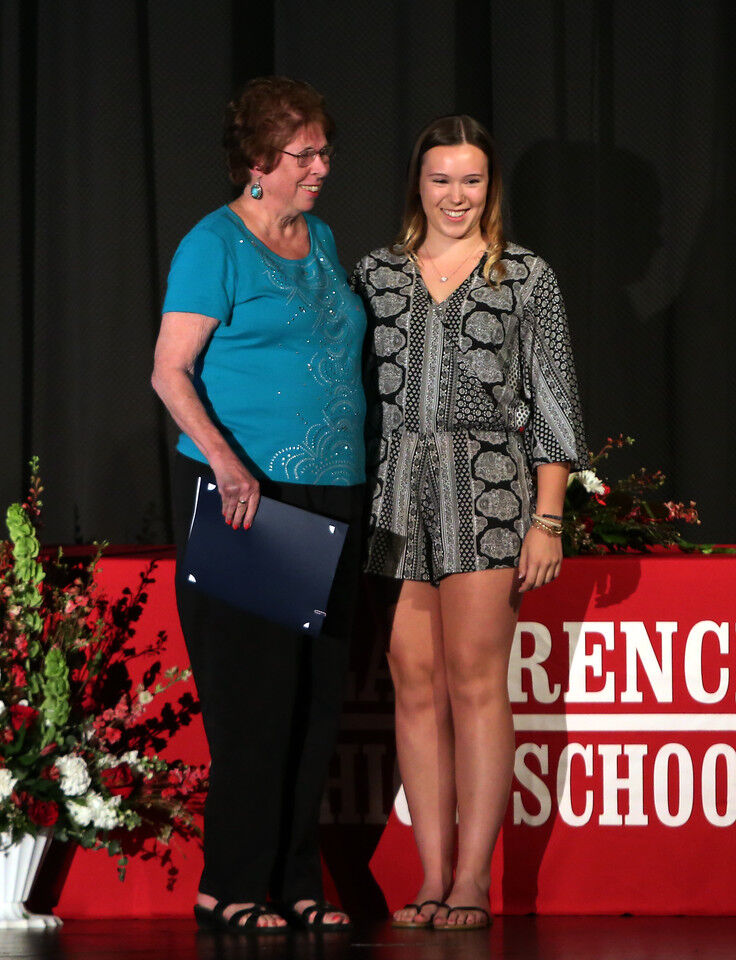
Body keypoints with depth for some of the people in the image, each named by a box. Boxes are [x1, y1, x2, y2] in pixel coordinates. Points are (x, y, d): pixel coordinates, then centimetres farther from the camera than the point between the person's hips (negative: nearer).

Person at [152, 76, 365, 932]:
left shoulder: (322, 242, 16)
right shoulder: (215, 244, -5)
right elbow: (170, 372, -11)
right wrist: (227, 462, -24)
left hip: (328, 493, 7)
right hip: (245, 497, -7)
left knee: (316, 692, 7)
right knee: (255, 687, -6)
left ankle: (293, 881, 14)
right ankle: (231, 887, 1)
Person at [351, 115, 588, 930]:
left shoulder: (526, 278, 5)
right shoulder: (376, 275, 12)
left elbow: (554, 404, 3)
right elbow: (354, 393, 14)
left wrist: (547, 520, -4)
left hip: (486, 488, -3)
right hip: (395, 492, 3)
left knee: (475, 681, -7)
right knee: (416, 685, 2)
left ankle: (473, 880, -4)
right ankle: (433, 879, 5)